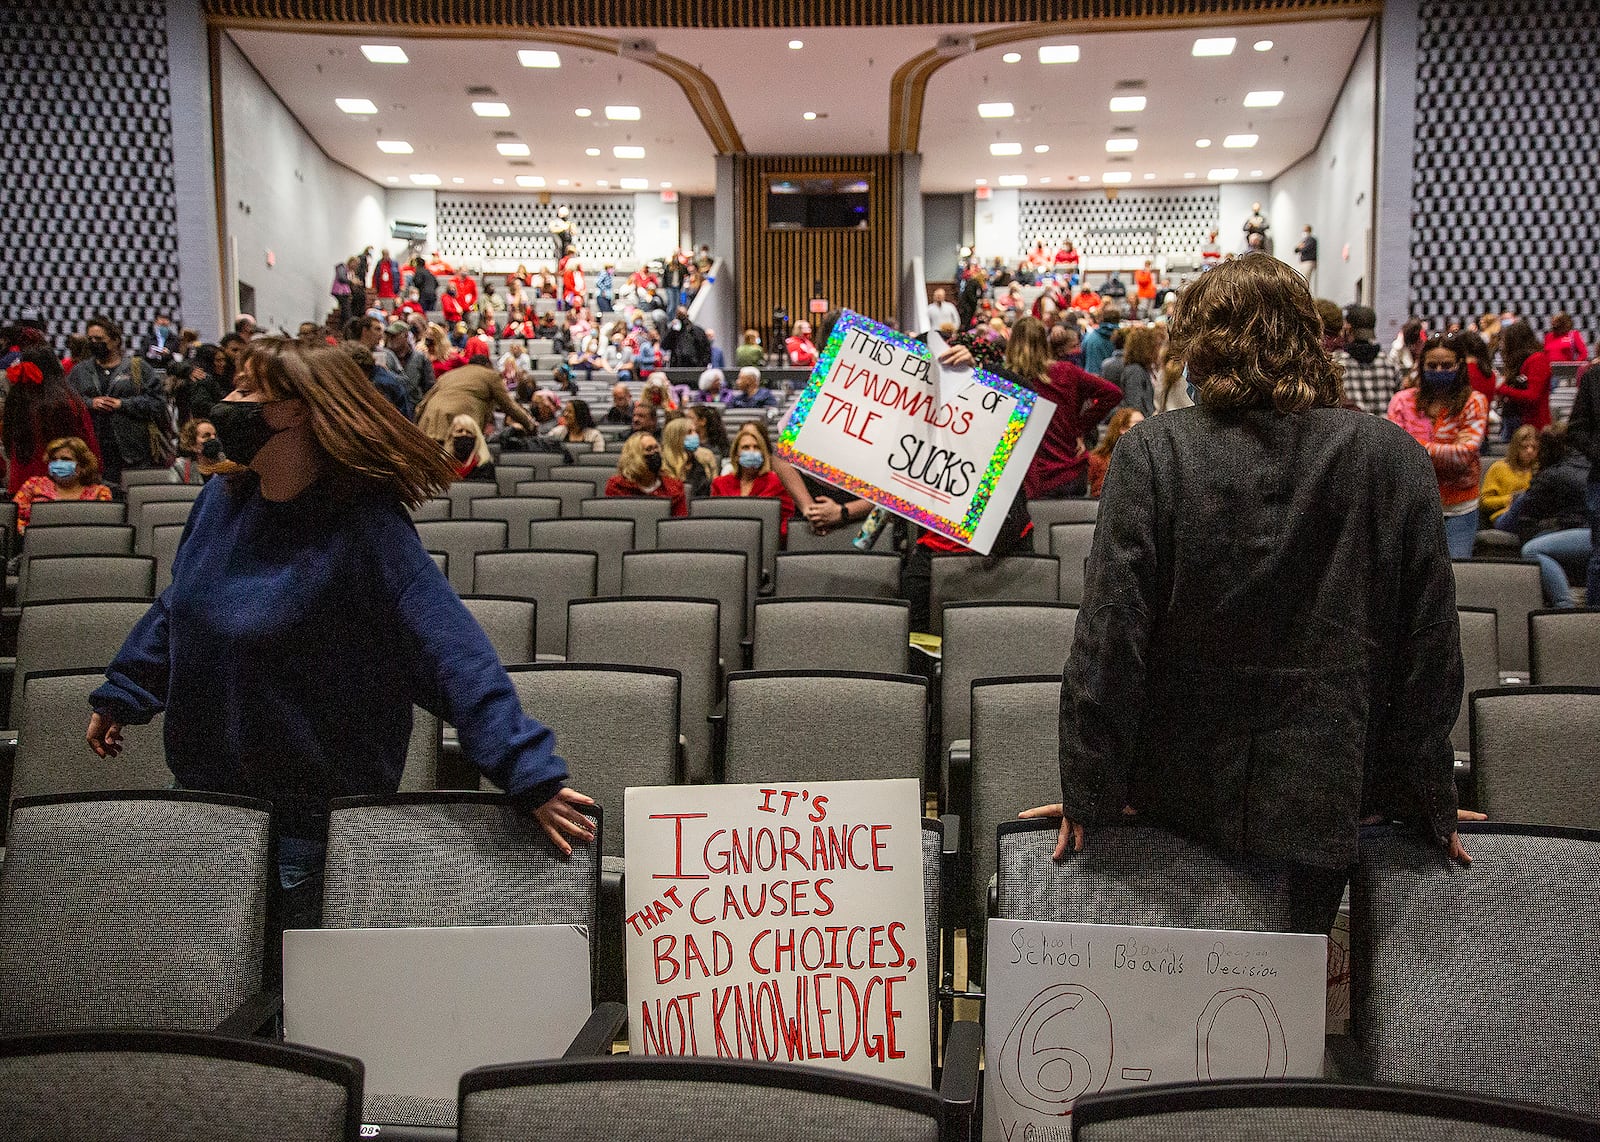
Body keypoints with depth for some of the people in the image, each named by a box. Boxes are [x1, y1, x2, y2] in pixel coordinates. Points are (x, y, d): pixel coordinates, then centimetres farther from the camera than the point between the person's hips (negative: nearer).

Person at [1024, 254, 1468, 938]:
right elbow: (1432, 654, 0)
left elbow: (1109, 638, -13)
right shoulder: (1397, 463, -4)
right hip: (1323, 803, 2)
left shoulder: (1152, 454, -11)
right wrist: (1429, 805, 11)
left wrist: (1088, 794, -4)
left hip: (1180, 800, -1)